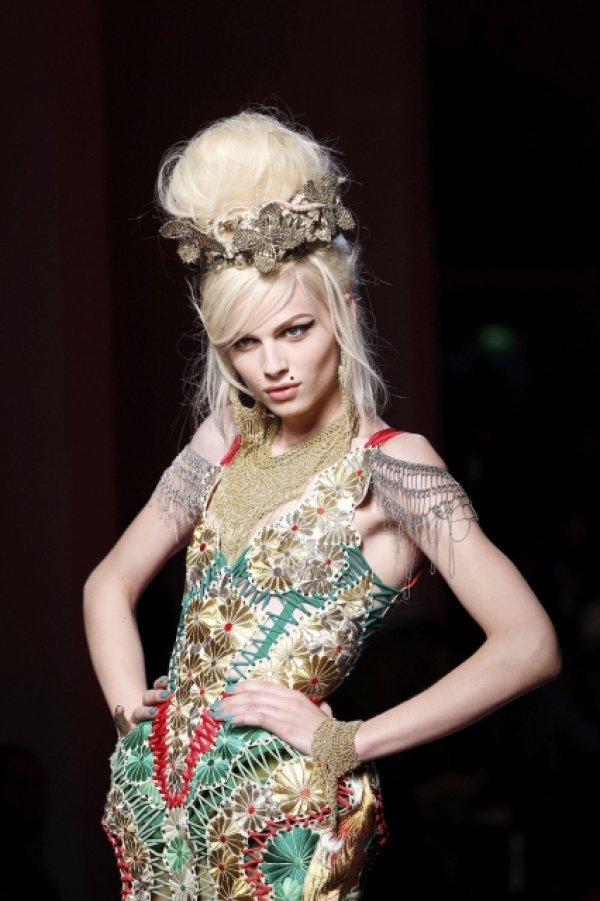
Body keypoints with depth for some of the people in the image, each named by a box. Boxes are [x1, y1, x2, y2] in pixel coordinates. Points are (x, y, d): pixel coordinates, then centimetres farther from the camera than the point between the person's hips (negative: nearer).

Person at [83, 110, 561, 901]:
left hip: (283, 819, -6)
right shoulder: (224, 443, 8)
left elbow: (529, 645, -20)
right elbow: (110, 583, 20)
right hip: (163, 797, 6)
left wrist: (347, 742, -17)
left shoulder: (389, 465, -10)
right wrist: (130, 706, 2)